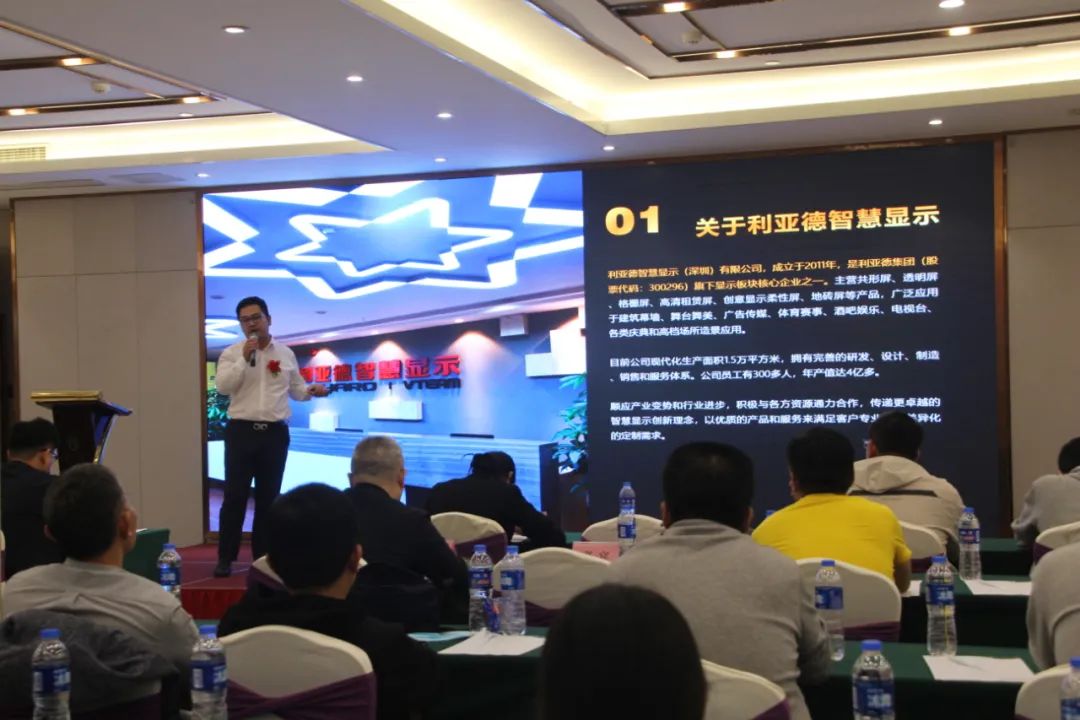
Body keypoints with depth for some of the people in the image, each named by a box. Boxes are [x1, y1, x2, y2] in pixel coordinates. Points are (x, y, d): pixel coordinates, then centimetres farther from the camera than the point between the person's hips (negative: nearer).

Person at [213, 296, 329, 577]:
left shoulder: (285, 354, 9)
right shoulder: (232, 353, 1)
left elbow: (295, 389, 15)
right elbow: (222, 387, -13)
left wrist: (311, 391, -6)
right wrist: (244, 358, -18)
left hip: (275, 432, 2)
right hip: (242, 430, -2)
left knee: (268, 497, 7)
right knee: (235, 495, -5)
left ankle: (262, 557, 15)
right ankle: (226, 558, 2)